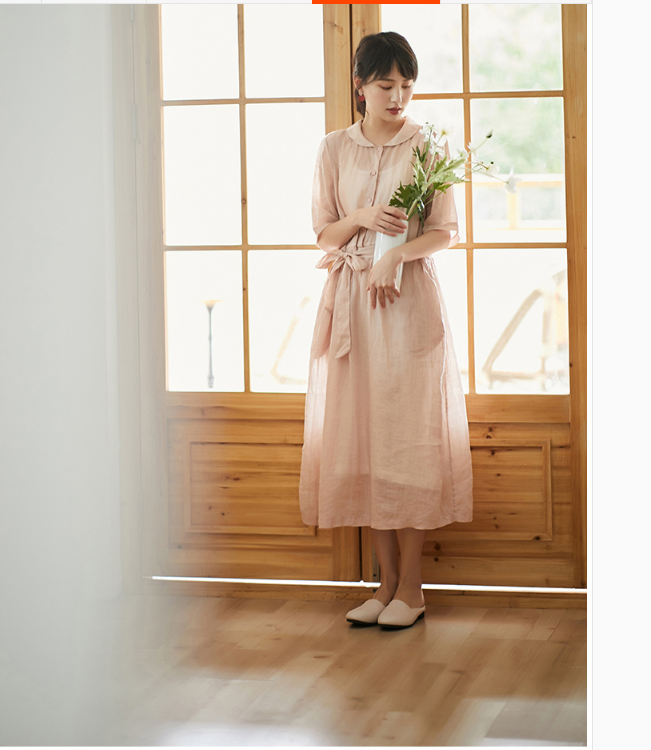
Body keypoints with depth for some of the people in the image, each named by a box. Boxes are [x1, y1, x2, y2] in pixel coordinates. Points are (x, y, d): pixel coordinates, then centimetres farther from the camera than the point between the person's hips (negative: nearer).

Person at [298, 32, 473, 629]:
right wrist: (362, 218, -10)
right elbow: (324, 233, 9)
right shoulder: (335, 149, 9)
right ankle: (388, 581, 10)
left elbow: (446, 232, 0)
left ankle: (411, 586, 3)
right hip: (349, 299, 3)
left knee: (409, 435, -4)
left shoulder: (429, 146, 2)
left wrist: (396, 254, -16)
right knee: (361, 436, 2)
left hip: (409, 297, -3)